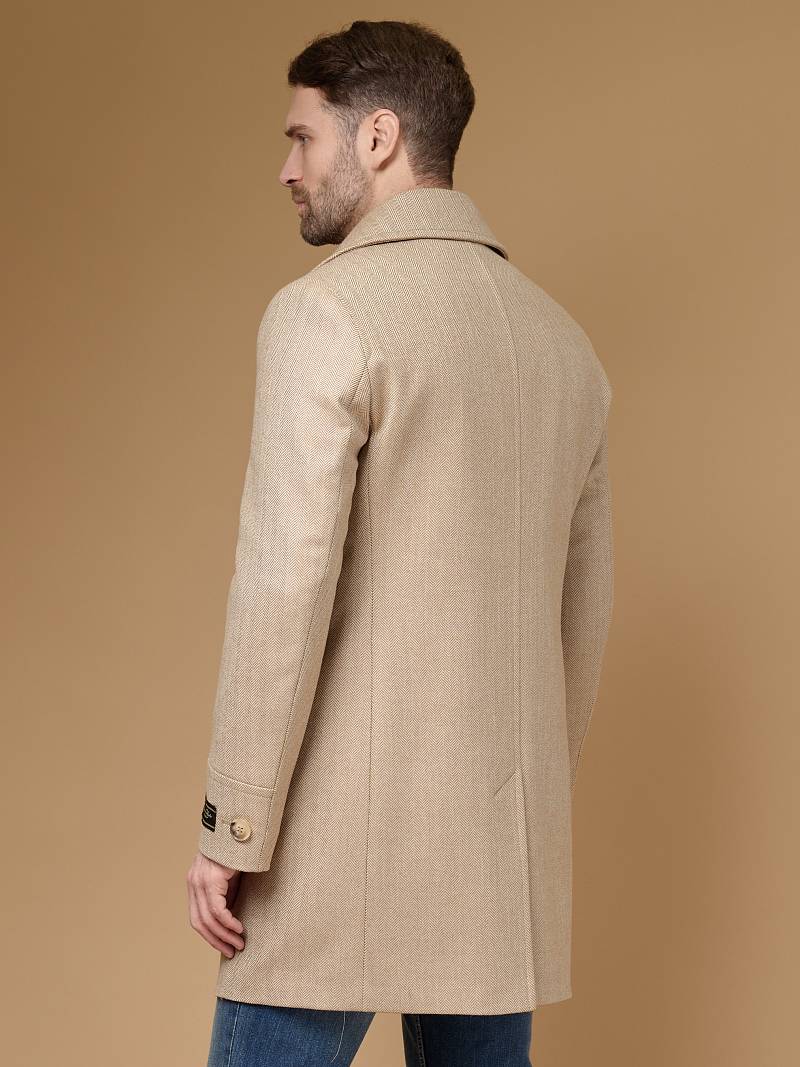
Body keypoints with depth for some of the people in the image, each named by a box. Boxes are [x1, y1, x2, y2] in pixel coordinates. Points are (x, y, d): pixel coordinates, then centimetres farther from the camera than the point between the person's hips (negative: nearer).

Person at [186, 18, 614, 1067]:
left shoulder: (327, 312, -10)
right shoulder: (565, 341, 12)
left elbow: (286, 585, -17)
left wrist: (230, 830, -11)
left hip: (349, 824, -7)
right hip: (504, 844, 7)